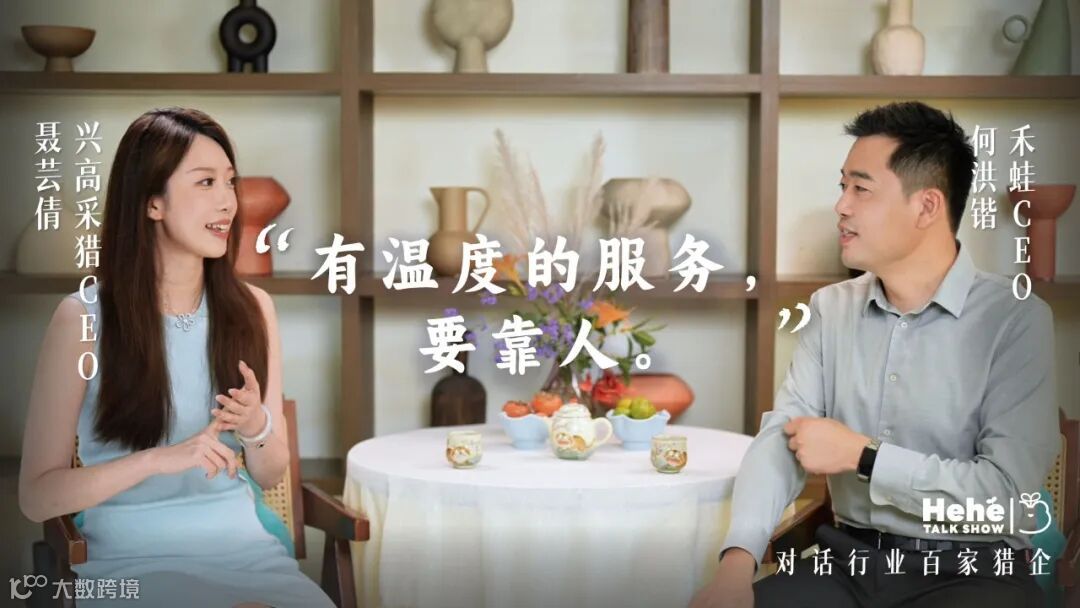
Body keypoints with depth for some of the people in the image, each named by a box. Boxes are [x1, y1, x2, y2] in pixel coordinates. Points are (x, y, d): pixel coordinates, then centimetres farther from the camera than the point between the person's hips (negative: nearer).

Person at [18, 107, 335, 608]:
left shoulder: (252, 308, 4)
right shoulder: (83, 317, -6)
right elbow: (37, 496, -6)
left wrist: (257, 429, -10)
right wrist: (157, 458, -19)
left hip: (243, 545, 4)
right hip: (132, 558, -3)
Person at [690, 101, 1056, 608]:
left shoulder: (1016, 320, -9)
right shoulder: (831, 308, 7)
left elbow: (1005, 493, -16)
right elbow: (781, 435, -2)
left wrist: (861, 455, -13)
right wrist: (738, 560, -18)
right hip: (848, 559, 4)